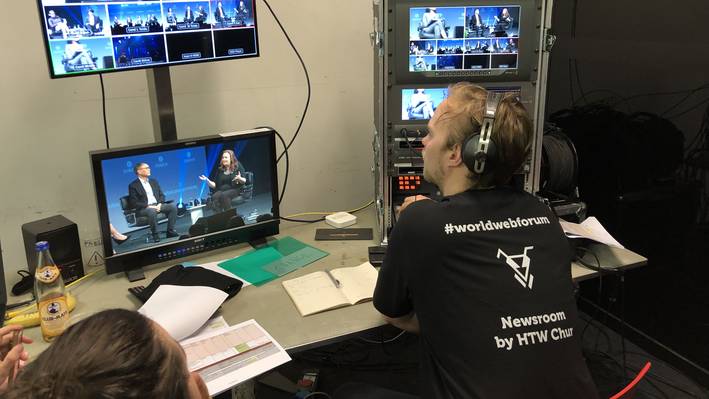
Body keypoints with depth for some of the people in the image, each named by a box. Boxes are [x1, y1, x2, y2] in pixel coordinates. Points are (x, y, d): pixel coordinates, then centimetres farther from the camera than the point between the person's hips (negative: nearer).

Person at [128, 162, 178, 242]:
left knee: (173, 207, -19)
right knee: (152, 211, -39)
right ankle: (155, 234, -24)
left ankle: (170, 231, -14)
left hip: (157, 205, 6)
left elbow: (161, 195, 17)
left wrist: (159, 204, -5)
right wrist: (148, 206, -18)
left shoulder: (154, 182, 19)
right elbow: (133, 203, -8)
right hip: (143, 209, -5)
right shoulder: (133, 185, 0)